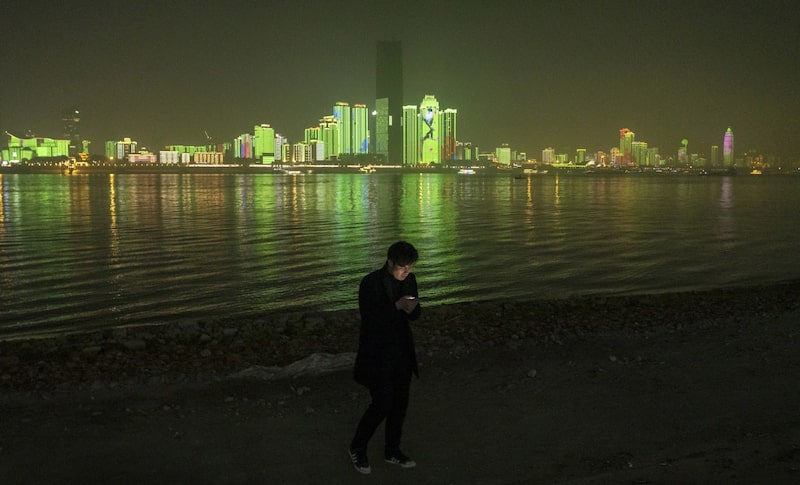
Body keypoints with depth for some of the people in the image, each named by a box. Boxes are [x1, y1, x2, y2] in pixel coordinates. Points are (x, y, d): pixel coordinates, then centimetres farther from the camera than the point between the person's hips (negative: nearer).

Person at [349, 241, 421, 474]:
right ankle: (357, 448, 17)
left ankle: (392, 451, 30)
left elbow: (415, 315, 8)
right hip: (377, 354, -6)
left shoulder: (409, 280, 1)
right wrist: (396, 306, -30)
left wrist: (411, 309, -16)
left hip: (402, 352, 6)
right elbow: (369, 319, -22)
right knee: (382, 404, -6)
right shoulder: (370, 283, -17)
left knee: (400, 403, 12)